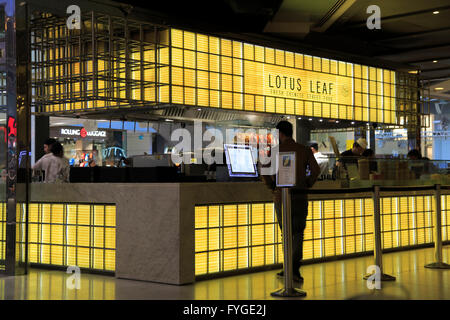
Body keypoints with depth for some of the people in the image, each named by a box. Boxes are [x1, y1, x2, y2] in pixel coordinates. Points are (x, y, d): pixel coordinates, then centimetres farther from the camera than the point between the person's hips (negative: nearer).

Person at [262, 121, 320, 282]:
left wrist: (272, 187, 1)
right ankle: (294, 269, -8)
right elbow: (315, 170, -6)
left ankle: (290, 268, 16)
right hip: (300, 196, 1)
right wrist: (306, 185, 6)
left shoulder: (276, 150, -2)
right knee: (298, 233, 6)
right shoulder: (304, 150, 4)